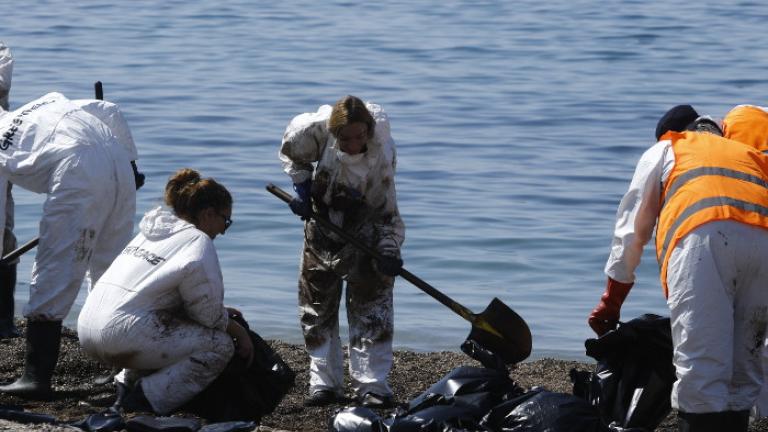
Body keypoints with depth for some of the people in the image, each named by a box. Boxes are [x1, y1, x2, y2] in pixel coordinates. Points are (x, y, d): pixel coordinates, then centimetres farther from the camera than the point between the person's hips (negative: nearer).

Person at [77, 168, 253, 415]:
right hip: (124, 335, -9)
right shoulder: (198, 242, -4)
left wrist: (222, 313, 26)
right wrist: (239, 332, 15)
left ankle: (129, 381, 15)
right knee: (220, 345, -3)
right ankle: (149, 397, -11)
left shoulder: (152, 232, 22)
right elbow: (208, 313, -4)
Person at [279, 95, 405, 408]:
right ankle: (325, 383, 13)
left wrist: (389, 251, -29)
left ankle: (372, 385, -1)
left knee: (371, 307, -6)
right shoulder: (315, 130, -24)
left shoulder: (382, 154, -27)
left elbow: (386, 210, -19)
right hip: (322, 223, 3)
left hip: (365, 229, -2)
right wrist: (302, 188, -9)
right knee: (316, 307, 5)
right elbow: (291, 152, 0)